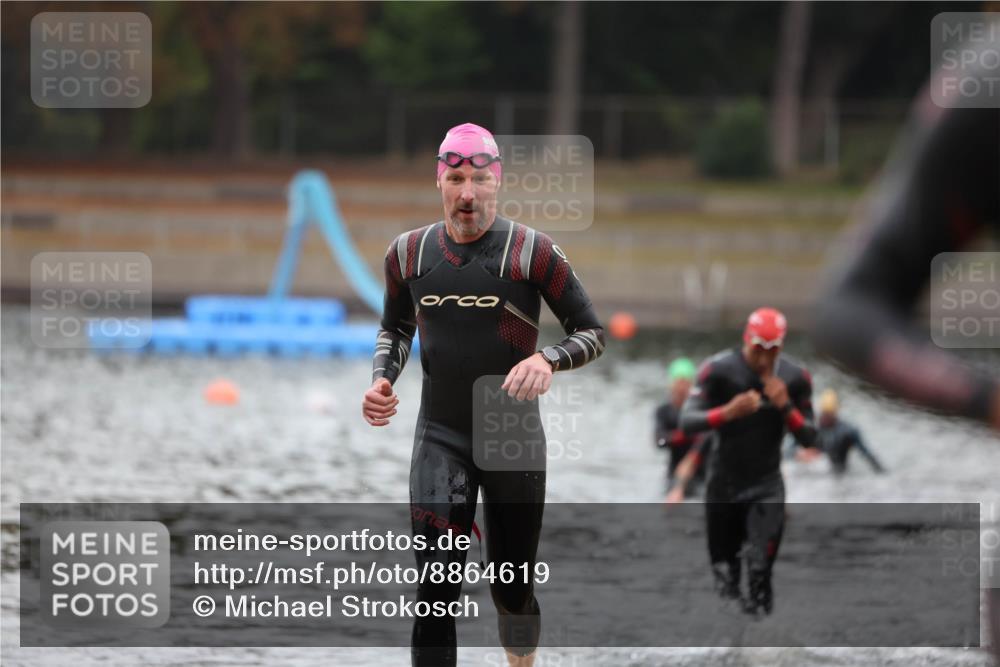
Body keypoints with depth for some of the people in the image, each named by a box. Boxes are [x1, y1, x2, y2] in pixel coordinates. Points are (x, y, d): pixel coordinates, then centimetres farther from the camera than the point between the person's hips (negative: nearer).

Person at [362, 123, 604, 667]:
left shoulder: (530, 251, -9)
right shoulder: (409, 253, 3)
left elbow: (592, 333, -3)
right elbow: (395, 328, 21)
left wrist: (549, 359, -23)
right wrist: (382, 378, 0)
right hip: (440, 438, 1)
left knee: (512, 586, 9)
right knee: (435, 593, -13)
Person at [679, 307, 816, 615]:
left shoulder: (794, 377, -5)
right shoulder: (719, 369, -13)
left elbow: (809, 438, -3)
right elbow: (687, 421, -20)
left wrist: (786, 407, -21)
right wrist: (728, 413, -37)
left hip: (766, 485, 0)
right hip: (724, 482, 0)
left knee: (760, 566, -16)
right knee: (724, 569, 8)